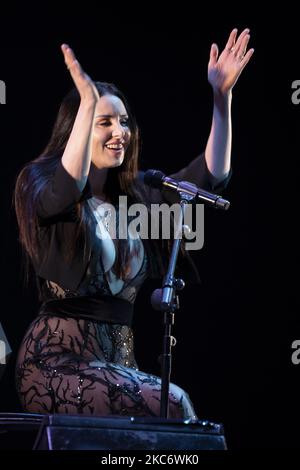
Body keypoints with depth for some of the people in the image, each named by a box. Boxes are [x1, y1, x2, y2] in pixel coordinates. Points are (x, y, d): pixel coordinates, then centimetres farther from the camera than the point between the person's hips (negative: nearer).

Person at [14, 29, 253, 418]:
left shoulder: (134, 196, 15)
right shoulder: (40, 183, 0)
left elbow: (210, 176, 11)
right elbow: (67, 190, -25)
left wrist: (221, 97, 2)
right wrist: (89, 102, -33)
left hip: (118, 355, 6)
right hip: (58, 359, -6)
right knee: (173, 406, -25)